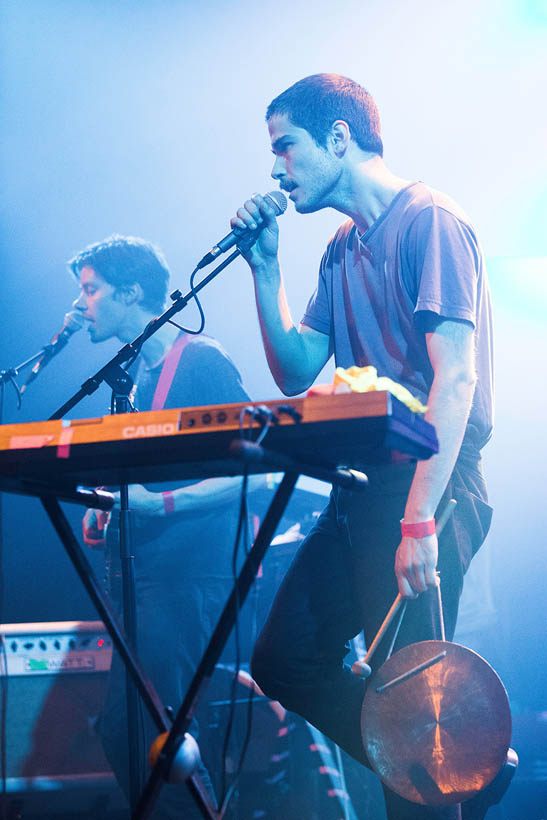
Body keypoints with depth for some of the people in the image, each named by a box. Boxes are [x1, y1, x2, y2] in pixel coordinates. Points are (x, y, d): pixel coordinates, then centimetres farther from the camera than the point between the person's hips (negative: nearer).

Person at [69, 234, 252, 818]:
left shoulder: (202, 360, -7)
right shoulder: (131, 375, 18)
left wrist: (161, 504, -21)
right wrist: (102, 510, 8)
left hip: (187, 574, -9)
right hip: (137, 572, 9)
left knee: (150, 733, -11)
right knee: (121, 732, 7)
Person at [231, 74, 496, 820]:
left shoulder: (430, 223, -9)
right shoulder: (344, 250, 18)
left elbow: (456, 376, -19)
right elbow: (296, 372, 17)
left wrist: (420, 522, -26)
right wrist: (265, 267, 8)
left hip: (424, 486, -9)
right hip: (363, 489, 9)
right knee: (284, 660, 8)